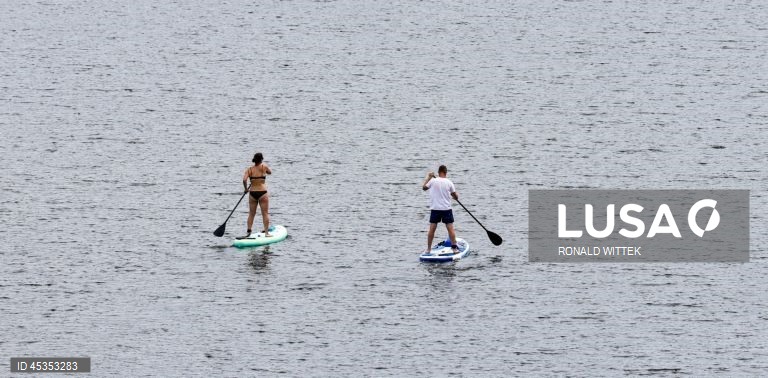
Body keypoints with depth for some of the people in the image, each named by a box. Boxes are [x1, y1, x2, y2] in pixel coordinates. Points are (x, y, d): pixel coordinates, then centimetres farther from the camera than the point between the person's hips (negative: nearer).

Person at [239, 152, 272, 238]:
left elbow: (244, 180, -13)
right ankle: (266, 232, 3)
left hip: (252, 193, 2)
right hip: (262, 192, -2)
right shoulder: (264, 167, -5)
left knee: (251, 214, 12)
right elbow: (270, 172, 15)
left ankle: (248, 232, 8)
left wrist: (246, 189, 3)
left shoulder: (249, 169, -1)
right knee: (265, 213, 5)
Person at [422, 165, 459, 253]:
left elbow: (424, 187, 12)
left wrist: (428, 177, 22)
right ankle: (454, 247, 1)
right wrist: (455, 196, 26)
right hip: (446, 209, -1)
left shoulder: (433, 181, -6)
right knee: (450, 228, 2)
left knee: (432, 229, 5)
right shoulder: (449, 183, -5)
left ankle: (428, 248, 8)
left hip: (435, 209, 1)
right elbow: (456, 196, 2)